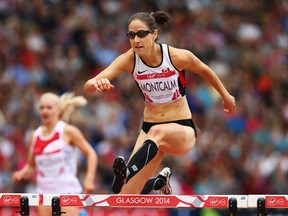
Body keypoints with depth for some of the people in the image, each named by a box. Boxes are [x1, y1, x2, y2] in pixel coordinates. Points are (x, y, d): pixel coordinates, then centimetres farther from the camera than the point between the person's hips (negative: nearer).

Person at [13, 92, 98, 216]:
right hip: (44, 191, 4)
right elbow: (31, 166, 17)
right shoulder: (35, 136, 8)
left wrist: (89, 179, -13)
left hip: (68, 191, -4)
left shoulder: (67, 131, -4)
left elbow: (91, 153, -2)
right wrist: (21, 174, -5)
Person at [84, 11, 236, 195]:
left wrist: (226, 96, 21)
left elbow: (204, 71, 7)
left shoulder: (178, 57, -16)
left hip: (183, 130, -3)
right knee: (132, 192, -9)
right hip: (149, 128, 3)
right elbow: (88, 86, -23)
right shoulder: (129, 60, -12)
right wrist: (96, 84, -48)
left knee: (157, 133, -39)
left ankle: (125, 175, -60)